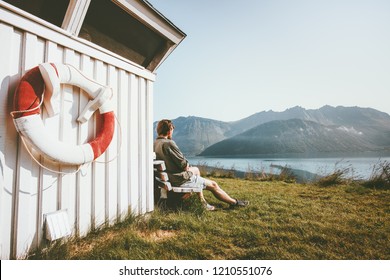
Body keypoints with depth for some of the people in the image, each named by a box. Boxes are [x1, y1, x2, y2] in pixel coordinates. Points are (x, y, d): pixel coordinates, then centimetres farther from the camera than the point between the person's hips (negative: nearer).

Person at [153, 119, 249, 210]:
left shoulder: (154, 144, 3)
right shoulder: (168, 143, -24)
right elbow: (183, 163, -20)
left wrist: (187, 168, 8)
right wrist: (188, 167, 3)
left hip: (168, 178, 9)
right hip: (180, 180, -9)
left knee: (196, 170, 29)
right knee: (213, 185, 5)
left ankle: (202, 201, 30)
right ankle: (235, 202, 26)